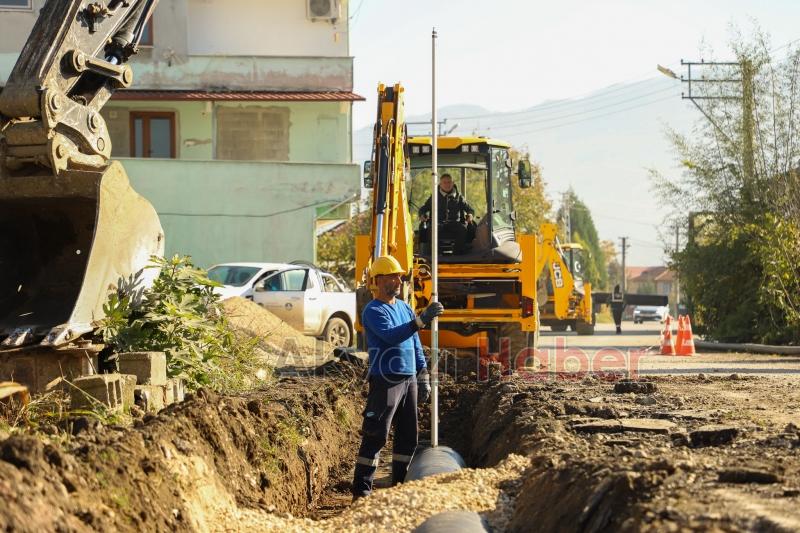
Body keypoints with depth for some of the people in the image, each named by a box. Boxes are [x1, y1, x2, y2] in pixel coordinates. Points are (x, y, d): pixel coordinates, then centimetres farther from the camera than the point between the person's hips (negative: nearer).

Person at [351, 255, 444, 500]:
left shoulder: (405, 308, 17)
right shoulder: (373, 311, -8)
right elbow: (391, 335, -26)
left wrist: (423, 377, 18)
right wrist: (421, 321, -33)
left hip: (409, 379, 8)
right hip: (385, 381, -8)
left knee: (408, 436, 11)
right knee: (376, 436, -10)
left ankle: (399, 484, 20)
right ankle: (361, 490, -8)